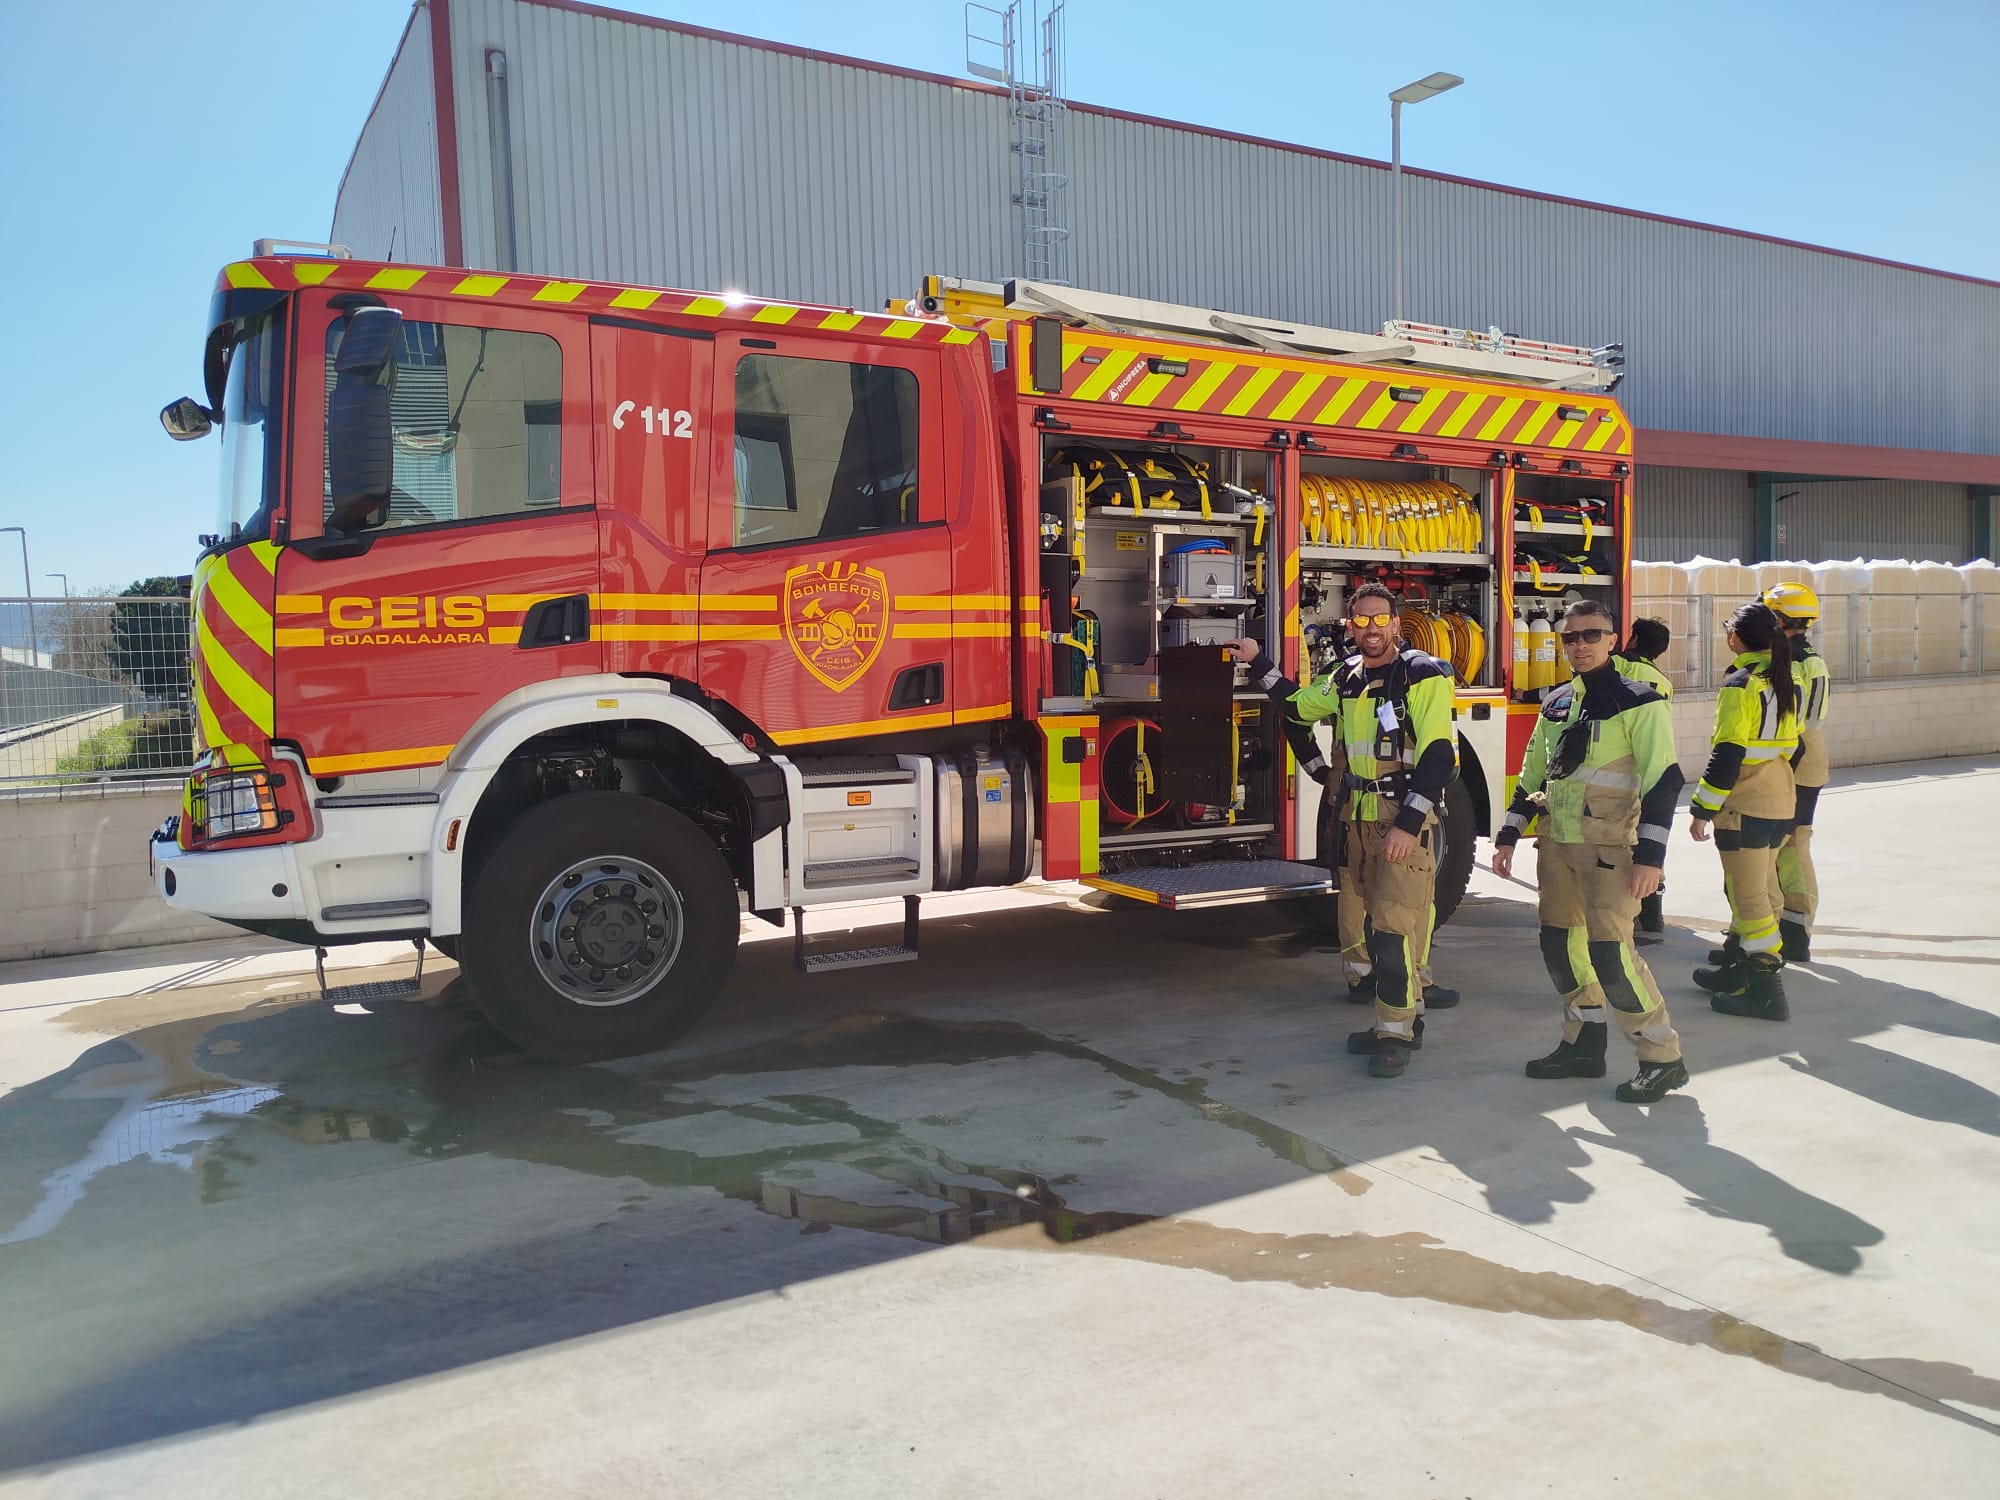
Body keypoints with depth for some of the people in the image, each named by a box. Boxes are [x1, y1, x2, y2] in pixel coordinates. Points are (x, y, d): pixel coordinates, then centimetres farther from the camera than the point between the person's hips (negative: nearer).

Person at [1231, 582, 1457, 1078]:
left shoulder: (1423, 675, -10)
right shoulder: (1346, 679, 11)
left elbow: (1440, 757, -15)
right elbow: (1298, 705, 30)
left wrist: (1408, 824, -20)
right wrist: (1258, 662, 25)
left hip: (1406, 821, -7)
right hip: (1359, 822, 7)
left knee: (1396, 926, -9)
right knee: (1372, 922, 11)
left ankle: (1399, 1034, 1)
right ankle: (1391, 1022, 22)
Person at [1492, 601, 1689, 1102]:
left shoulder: (1638, 701, -7)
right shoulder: (1556, 704, 13)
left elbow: (1663, 779, -12)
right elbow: (1533, 774, 20)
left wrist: (1650, 855, -18)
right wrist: (1509, 835, 15)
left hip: (1609, 846, -7)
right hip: (1557, 842, 7)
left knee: (1609, 951, -11)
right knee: (1560, 945, 9)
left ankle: (1662, 1060, 4)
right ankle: (1583, 1046, 24)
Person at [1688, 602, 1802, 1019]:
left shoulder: (1740, 685, -16)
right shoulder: (1788, 684, 10)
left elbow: (1727, 753, -19)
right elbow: (1793, 745, 17)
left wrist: (1702, 808, -15)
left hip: (1745, 805, -9)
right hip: (1782, 804, 9)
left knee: (1749, 895, -5)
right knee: (1760, 888, 18)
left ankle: (1765, 989, -5)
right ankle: (1738, 965, 29)